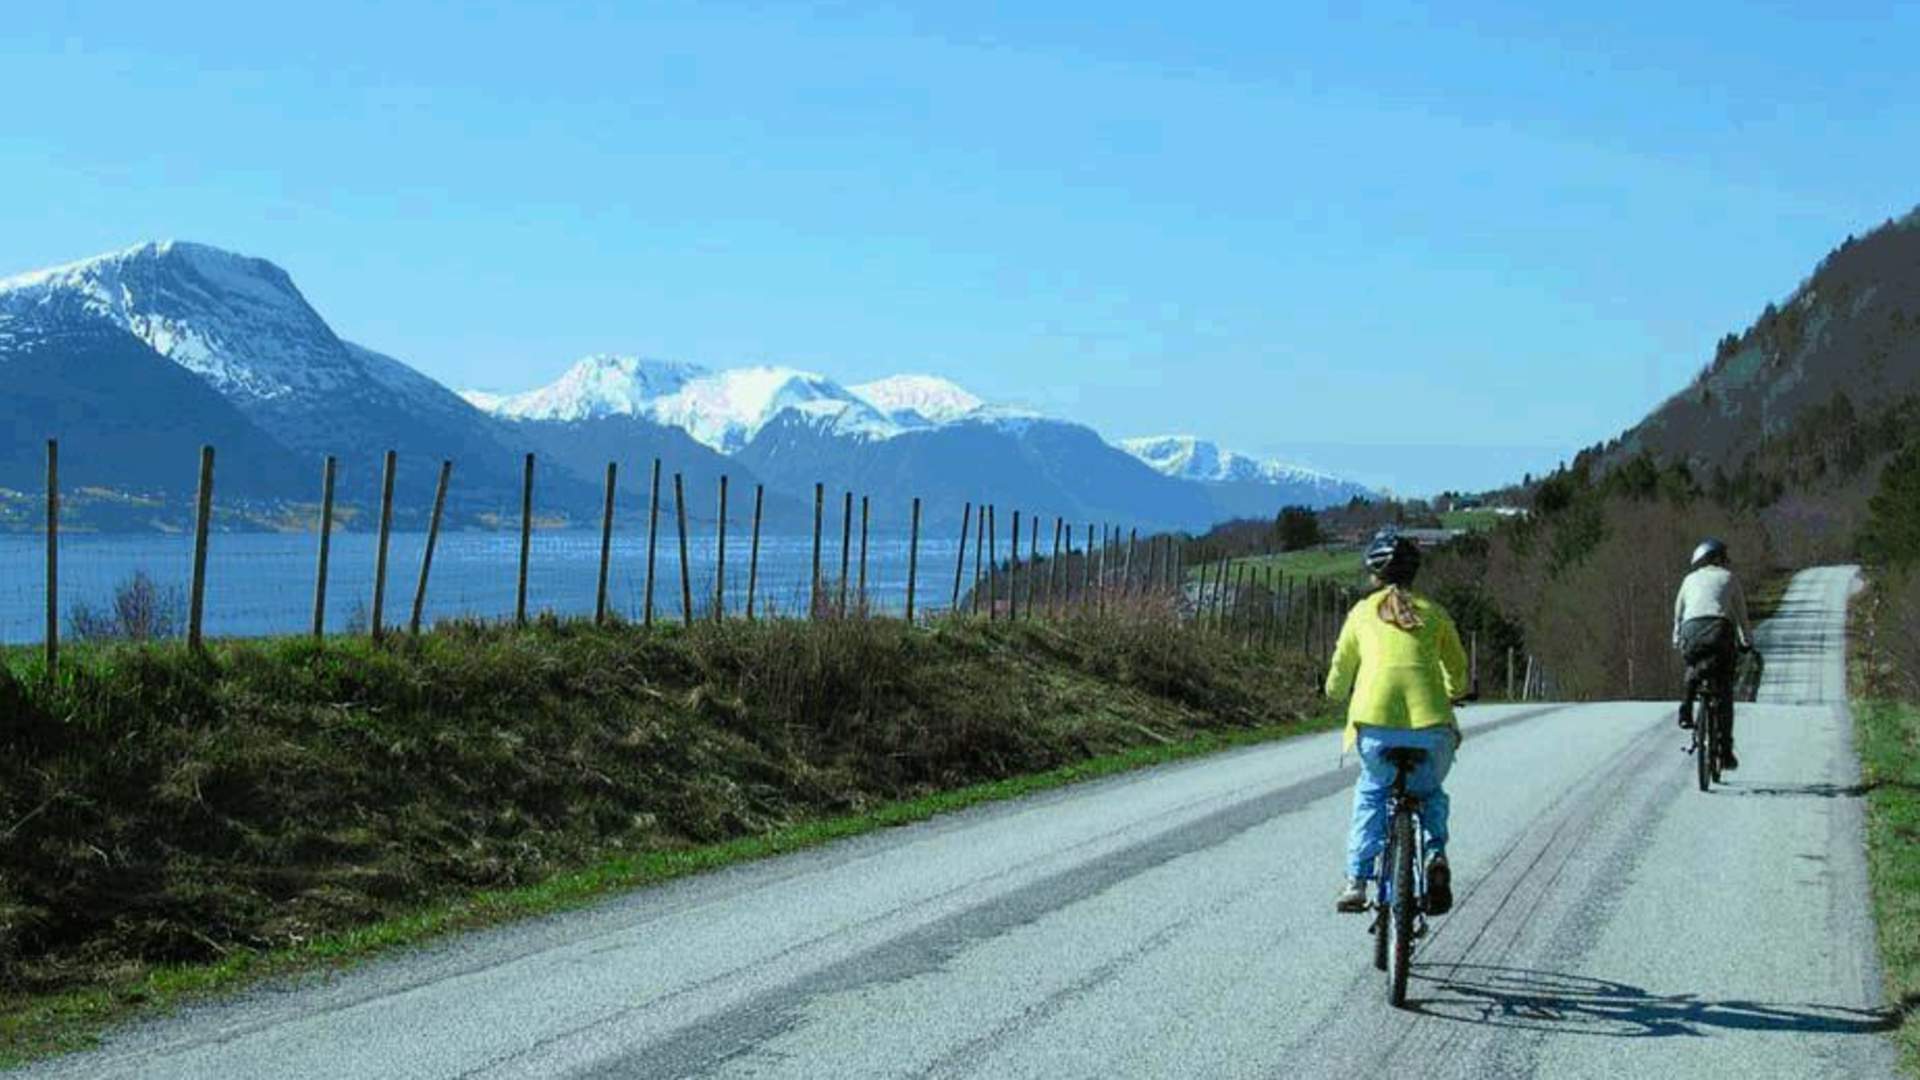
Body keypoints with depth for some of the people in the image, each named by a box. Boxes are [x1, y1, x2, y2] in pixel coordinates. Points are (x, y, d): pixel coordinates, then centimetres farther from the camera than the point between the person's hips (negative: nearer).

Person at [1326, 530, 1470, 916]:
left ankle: (1356, 881, 14)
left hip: (1375, 721, 0)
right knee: (1430, 790, 28)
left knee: (1371, 792, 26)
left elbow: (1337, 684, 20)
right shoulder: (1433, 613, 17)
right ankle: (1436, 853, 1)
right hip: (1430, 723, 1)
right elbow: (1459, 677, 24)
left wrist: (1343, 694, 42)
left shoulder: (1362, 613, 16)